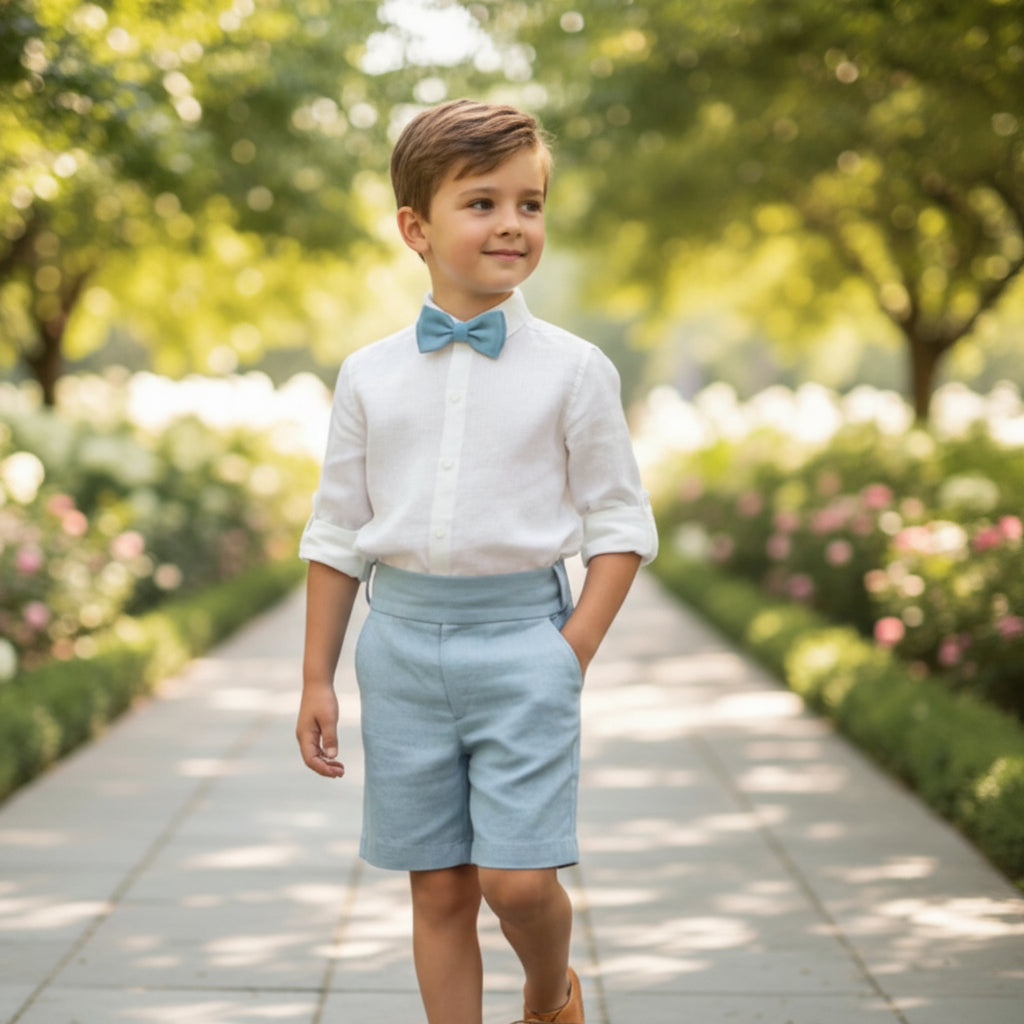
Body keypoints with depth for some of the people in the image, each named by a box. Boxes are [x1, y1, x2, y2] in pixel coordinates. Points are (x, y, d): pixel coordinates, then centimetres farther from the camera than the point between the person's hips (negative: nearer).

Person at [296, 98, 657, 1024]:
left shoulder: (574, 370, 0)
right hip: (402, 635, 2)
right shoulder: (369, 376, 6)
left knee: (518, 878, -7)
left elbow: (620, 522, 2)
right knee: (439, 887, 7)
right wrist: (317, 678, 9)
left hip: (522, 633, -2)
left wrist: (576, 648, -8)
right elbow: (336, 536, 11)